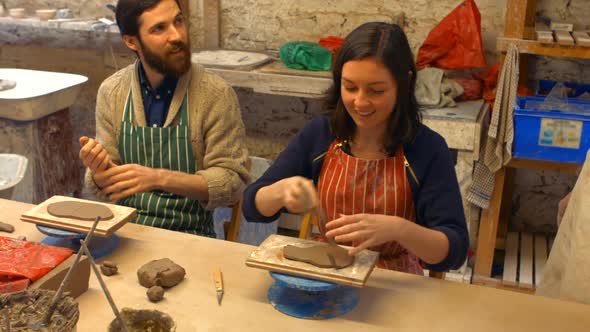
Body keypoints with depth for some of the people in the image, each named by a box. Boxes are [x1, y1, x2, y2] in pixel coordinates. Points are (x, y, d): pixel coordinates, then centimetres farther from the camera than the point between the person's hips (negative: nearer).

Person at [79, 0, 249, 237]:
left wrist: (158, 178, -26)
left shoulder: (216, 95, -11)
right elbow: (108, 186, 6)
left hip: (189, 234, -2)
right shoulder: (111, 91, 1)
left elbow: (232, 182, -13)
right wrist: (99, 172, -18)